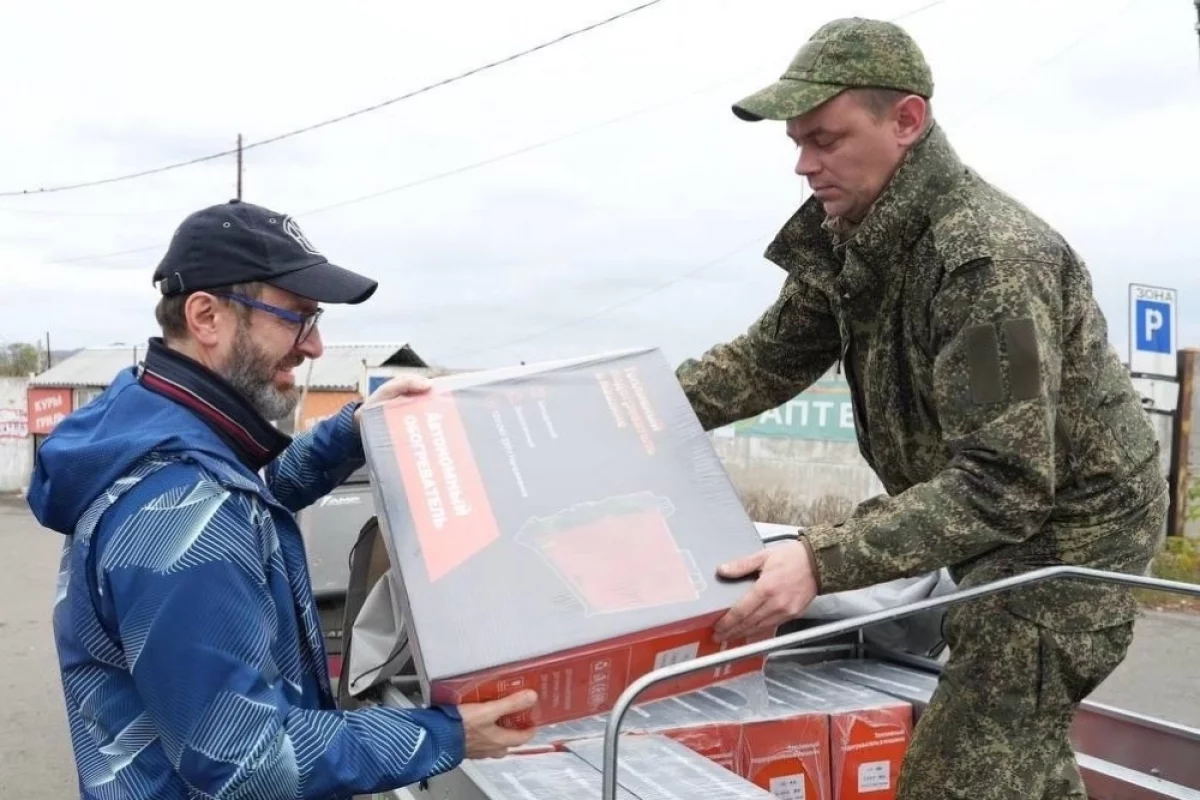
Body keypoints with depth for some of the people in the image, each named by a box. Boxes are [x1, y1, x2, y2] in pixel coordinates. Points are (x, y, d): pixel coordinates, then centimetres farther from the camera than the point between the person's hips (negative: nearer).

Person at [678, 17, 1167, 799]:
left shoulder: (992, 261, -30)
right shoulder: (848, 235, -3)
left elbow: (1000, 484, -34)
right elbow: (767, 359, 4)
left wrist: (824, 561, -44)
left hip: (1065, 528, -8)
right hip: (995, 520, 9)